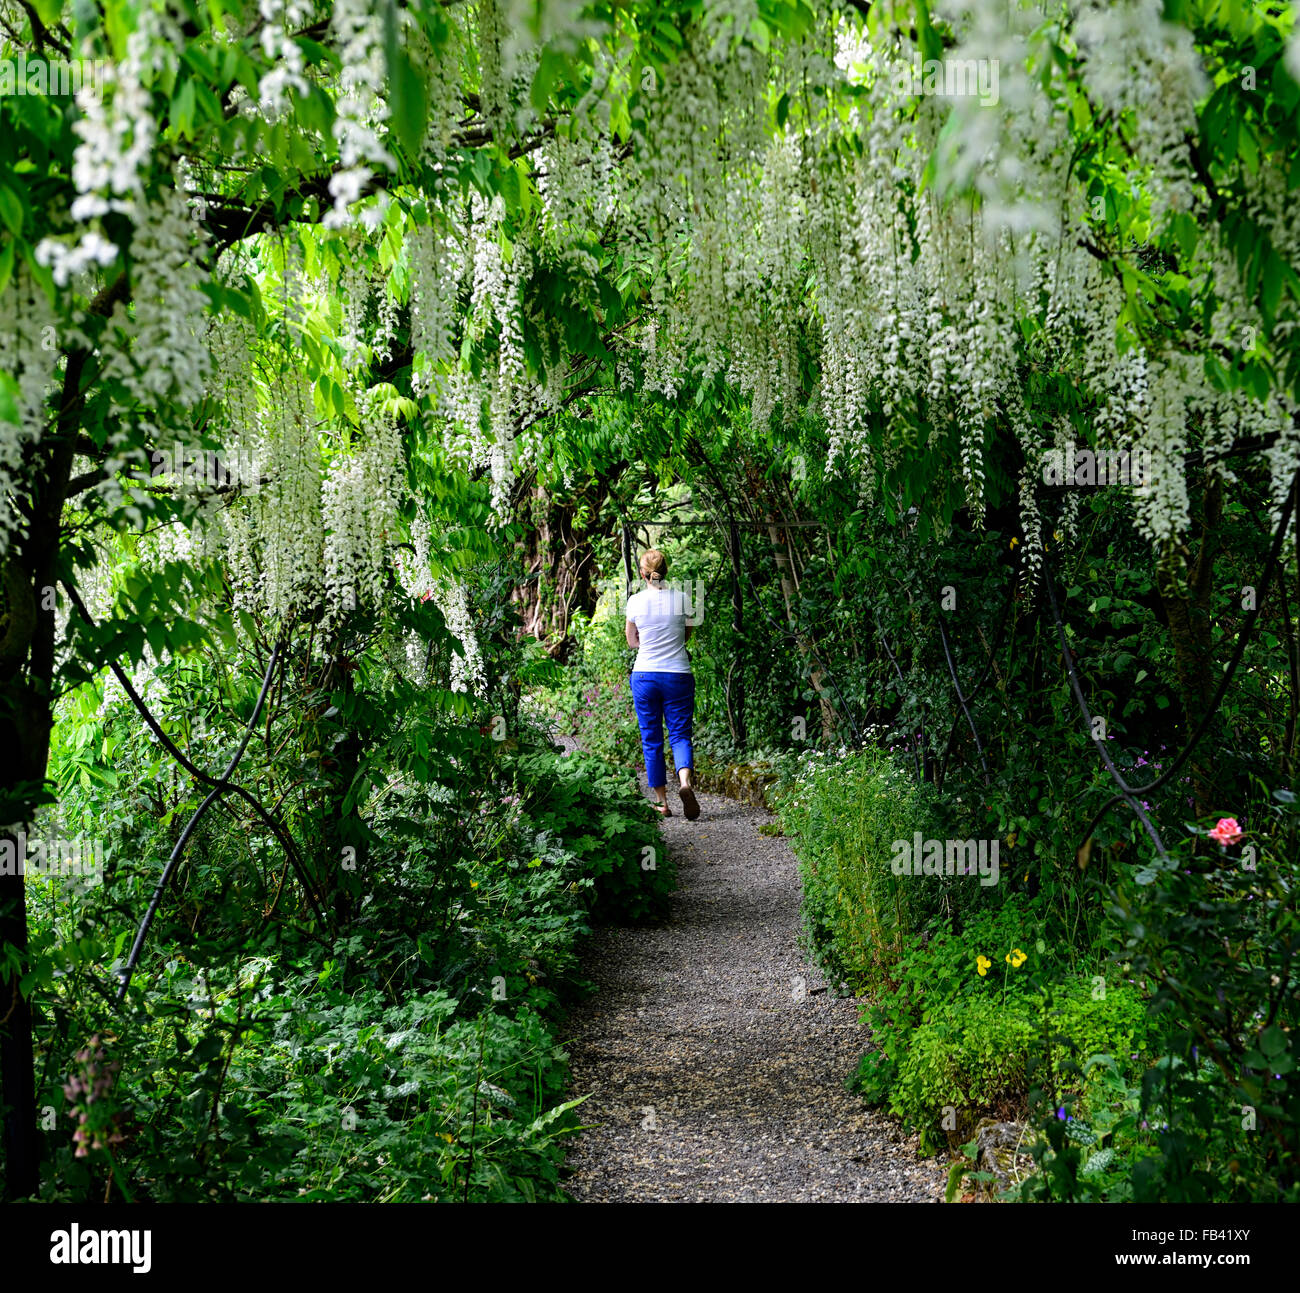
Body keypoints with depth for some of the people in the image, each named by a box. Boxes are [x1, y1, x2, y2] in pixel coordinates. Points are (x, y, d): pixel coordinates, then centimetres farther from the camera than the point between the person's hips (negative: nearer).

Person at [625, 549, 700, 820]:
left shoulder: (636, 601, -3)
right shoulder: (681, 599, -2)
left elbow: (632, 641, 9)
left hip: (644, 675, 0)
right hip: (678, 675, 0)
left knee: (651, 740, 9)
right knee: (680, 734, 4)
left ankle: (662, 803, 10)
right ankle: (685, 782, -24)